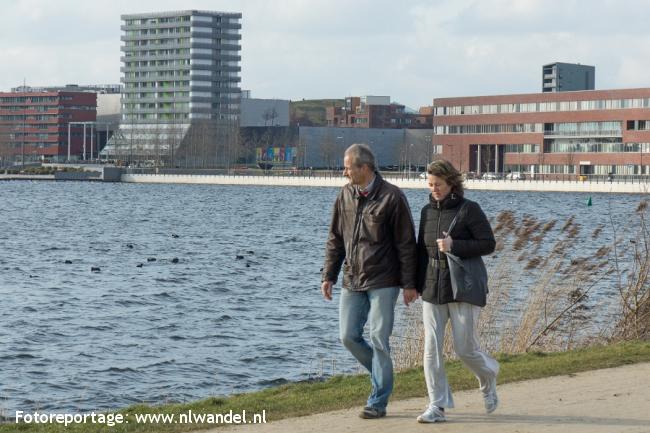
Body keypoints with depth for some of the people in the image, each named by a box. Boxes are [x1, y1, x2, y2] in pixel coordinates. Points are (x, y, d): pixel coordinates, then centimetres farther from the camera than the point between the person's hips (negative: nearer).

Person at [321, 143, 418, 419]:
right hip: (352, 282, 6)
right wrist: (329, 275, 9)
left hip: (383, 282, -6)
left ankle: (378, 402, 2)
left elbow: (406, 244, -8)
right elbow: (335, 239, 14)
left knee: (378, 339, -6)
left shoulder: (392, 197, -10)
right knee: (348, 336, 4)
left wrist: (409, 284, -9)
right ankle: (382, 376, 27)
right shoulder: (345, 196, 7)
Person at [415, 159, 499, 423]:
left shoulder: (469, 210, -7)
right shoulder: (427, 211, 10)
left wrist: (455, 246, -20)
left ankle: (488, 378, 32)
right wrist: (418, 284, 12)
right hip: (432, 289, 5)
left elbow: (489, 244, -10)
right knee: (431, 347, -3)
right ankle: (437, 406, 1)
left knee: (465, 348, -1)